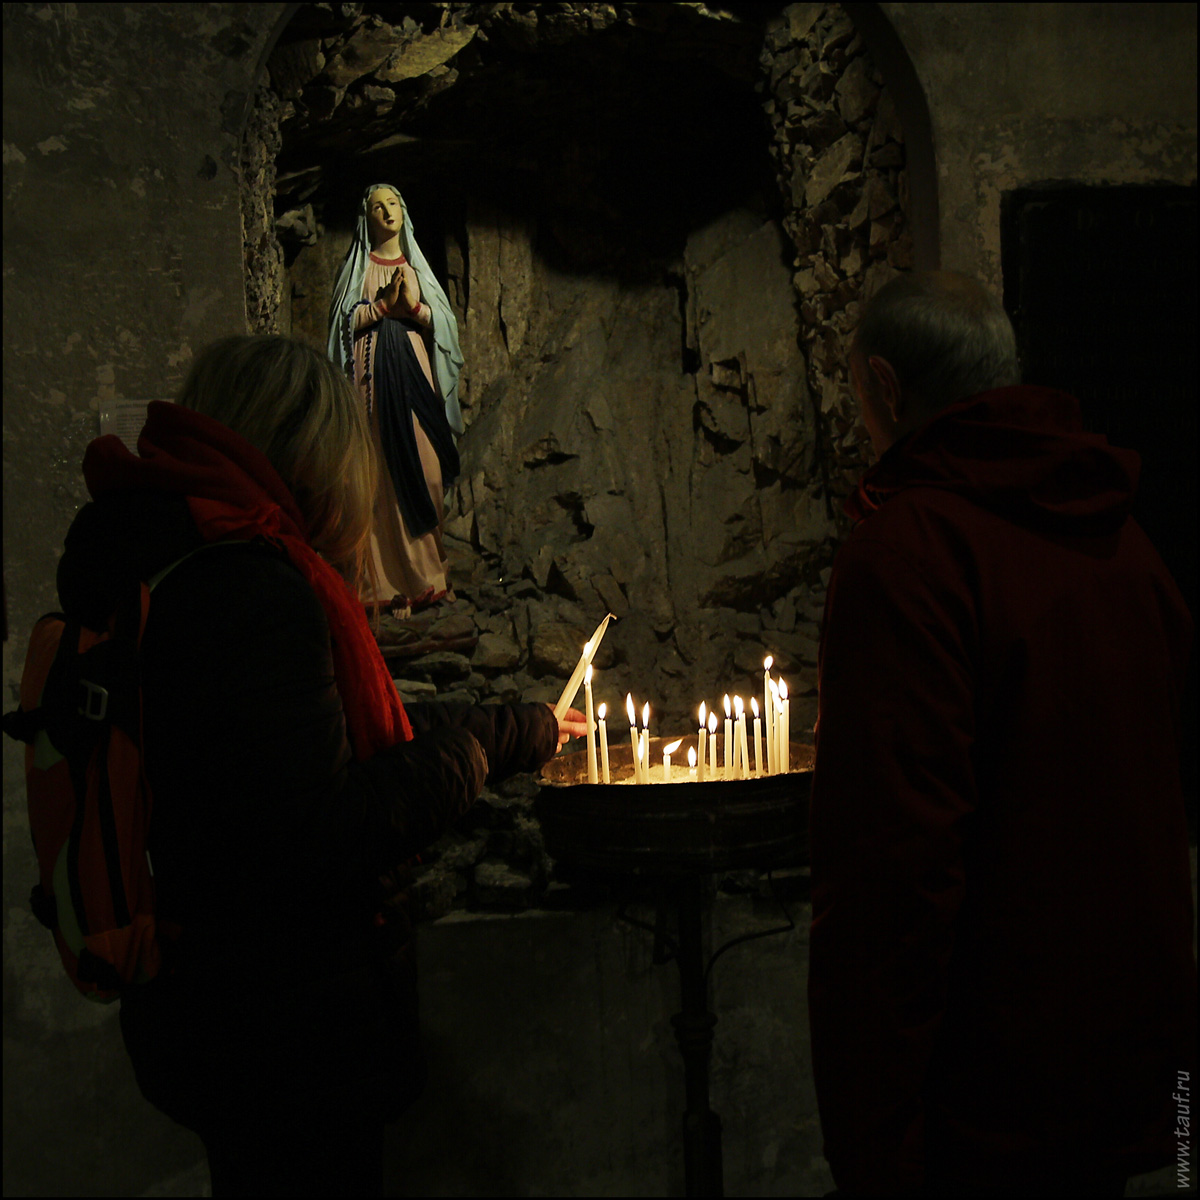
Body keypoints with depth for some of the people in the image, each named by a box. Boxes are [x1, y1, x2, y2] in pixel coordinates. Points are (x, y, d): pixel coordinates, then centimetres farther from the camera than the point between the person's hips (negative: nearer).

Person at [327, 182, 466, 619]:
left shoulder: (415, 266, 19)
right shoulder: (358, 265, 10)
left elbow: (441, 322, 11)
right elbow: (346, 321, 0)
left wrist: (413, 305, -6)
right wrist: (383, 304, -11)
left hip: (415, 370, 3)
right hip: (373, 370, -3)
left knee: (423, 468, -2)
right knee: (380, 473, -9)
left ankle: (426, 574, 5)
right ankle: (388, 580, -7)